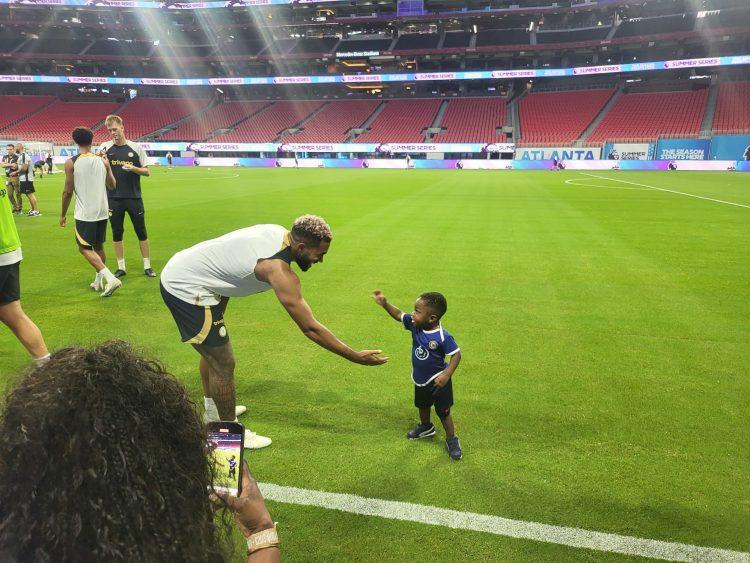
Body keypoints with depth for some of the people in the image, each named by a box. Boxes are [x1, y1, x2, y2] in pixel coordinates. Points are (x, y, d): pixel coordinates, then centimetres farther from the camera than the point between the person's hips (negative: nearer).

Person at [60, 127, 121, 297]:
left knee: (85, 248, 3)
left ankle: (110, 278, -13)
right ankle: (99, 282, 26)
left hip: (85, 213, -5)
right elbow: (112, 186, 11)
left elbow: (67, 192, -8)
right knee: (99, 246, 18)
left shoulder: (71, 163, -9)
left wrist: (63, 214, 4)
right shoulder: (102, 160, 2)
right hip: (102, 211, 5)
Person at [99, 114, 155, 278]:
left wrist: (133, 168, -17)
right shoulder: (105, 147, 3)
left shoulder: (136, 148, 1)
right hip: (114, 198, 1)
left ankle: (147, 266, 15)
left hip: (134, 197, -1)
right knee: (117, 233, 8)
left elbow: (147, 171, 2)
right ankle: (121, 267, 19)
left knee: (141, 233, 4)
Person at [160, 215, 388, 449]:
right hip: (186, 289, -10)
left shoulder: (277, 231, -3)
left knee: (212, 348, 26)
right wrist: (356, 356, -18)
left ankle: (212, 410, 46)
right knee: (223, 364, -2)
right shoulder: (279, 270, -27)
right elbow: (310, 328, -25)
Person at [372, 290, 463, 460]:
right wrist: (385, 304, -20)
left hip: (437, 381, -7)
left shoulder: (443, 337, -33)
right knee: (422, 406, 29)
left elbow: (456, 354, -26)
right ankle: (426, 427, 56)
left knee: (443, 412, 7)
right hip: (420, 379, 7)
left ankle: (451, 440, 28)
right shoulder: (415, 324, -16)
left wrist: (447, 375, -34)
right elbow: (399, 314, -6)